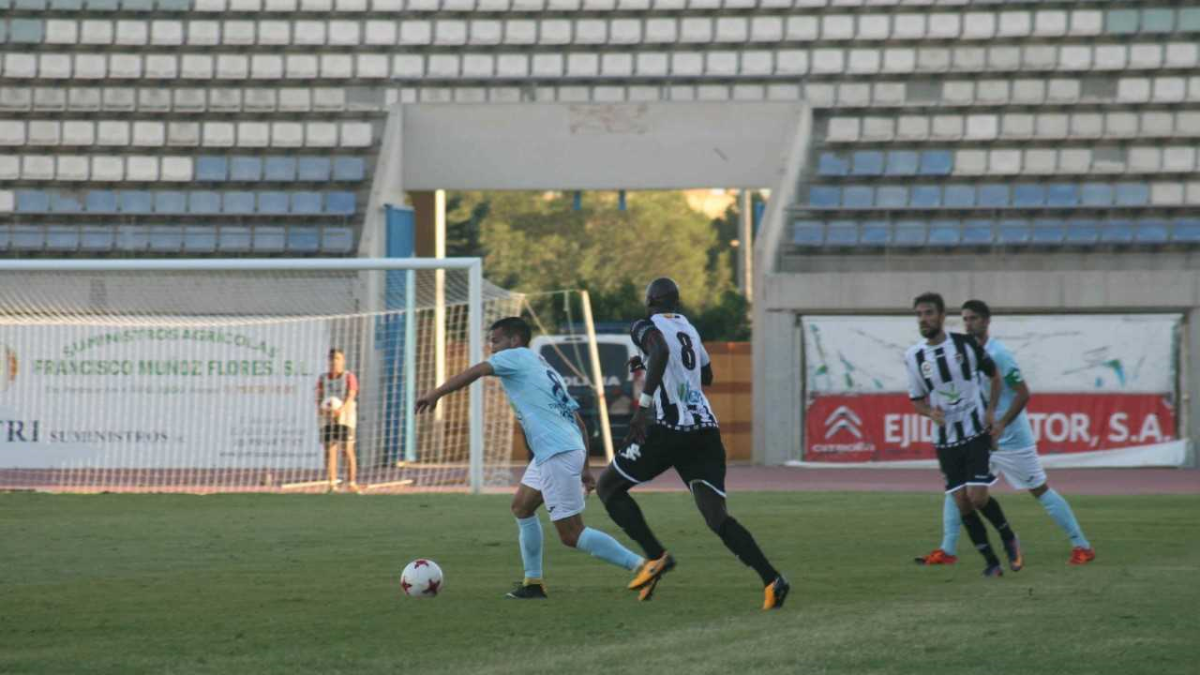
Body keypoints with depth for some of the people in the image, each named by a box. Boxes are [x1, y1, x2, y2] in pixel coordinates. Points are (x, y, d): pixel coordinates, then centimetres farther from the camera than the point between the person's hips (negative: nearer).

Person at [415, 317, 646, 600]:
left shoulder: (516, 357, 2)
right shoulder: (547, 370, 25)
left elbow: (474, 372, -13)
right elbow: (579, 423, 23)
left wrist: (435, 394, -10)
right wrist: (584, 468, 24)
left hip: (557, 454, -10)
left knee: (572, 536, -7)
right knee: (522, 507, 21)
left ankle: (642, 566, -10)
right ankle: (533, 582, 21)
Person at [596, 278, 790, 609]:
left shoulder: (647, 327, 0)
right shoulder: (688, 329, 21)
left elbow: (661, 350, -24)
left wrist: (644, 403, -26)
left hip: (669, 429, -6)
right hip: (706, 429, 6)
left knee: (608, 486, 13)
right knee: (717, 517, 0)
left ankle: (656, 557, 0)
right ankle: (771, 579, -19)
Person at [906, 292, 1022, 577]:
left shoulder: (965, 344, -7)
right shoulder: (913, 357, -1)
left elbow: (994, 374, 8)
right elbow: (916, 399, 10)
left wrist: (991, 410, -4)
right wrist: (932, 412, -13)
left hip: (976, 431, -3)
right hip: (946, 438, 3)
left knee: (977, 496, -13)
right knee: (962, 503, -2)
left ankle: (1009, 539, 13)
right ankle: (991, 562, 10)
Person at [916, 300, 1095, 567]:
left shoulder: (997, 354, -17)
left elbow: (1023, 393, -19)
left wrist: (1001, 424, -25)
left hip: (1011, 438, -7)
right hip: (978, 438, 8)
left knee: (1040, 490, -1)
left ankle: (1082, 546, 6)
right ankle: (947, 550, 5)